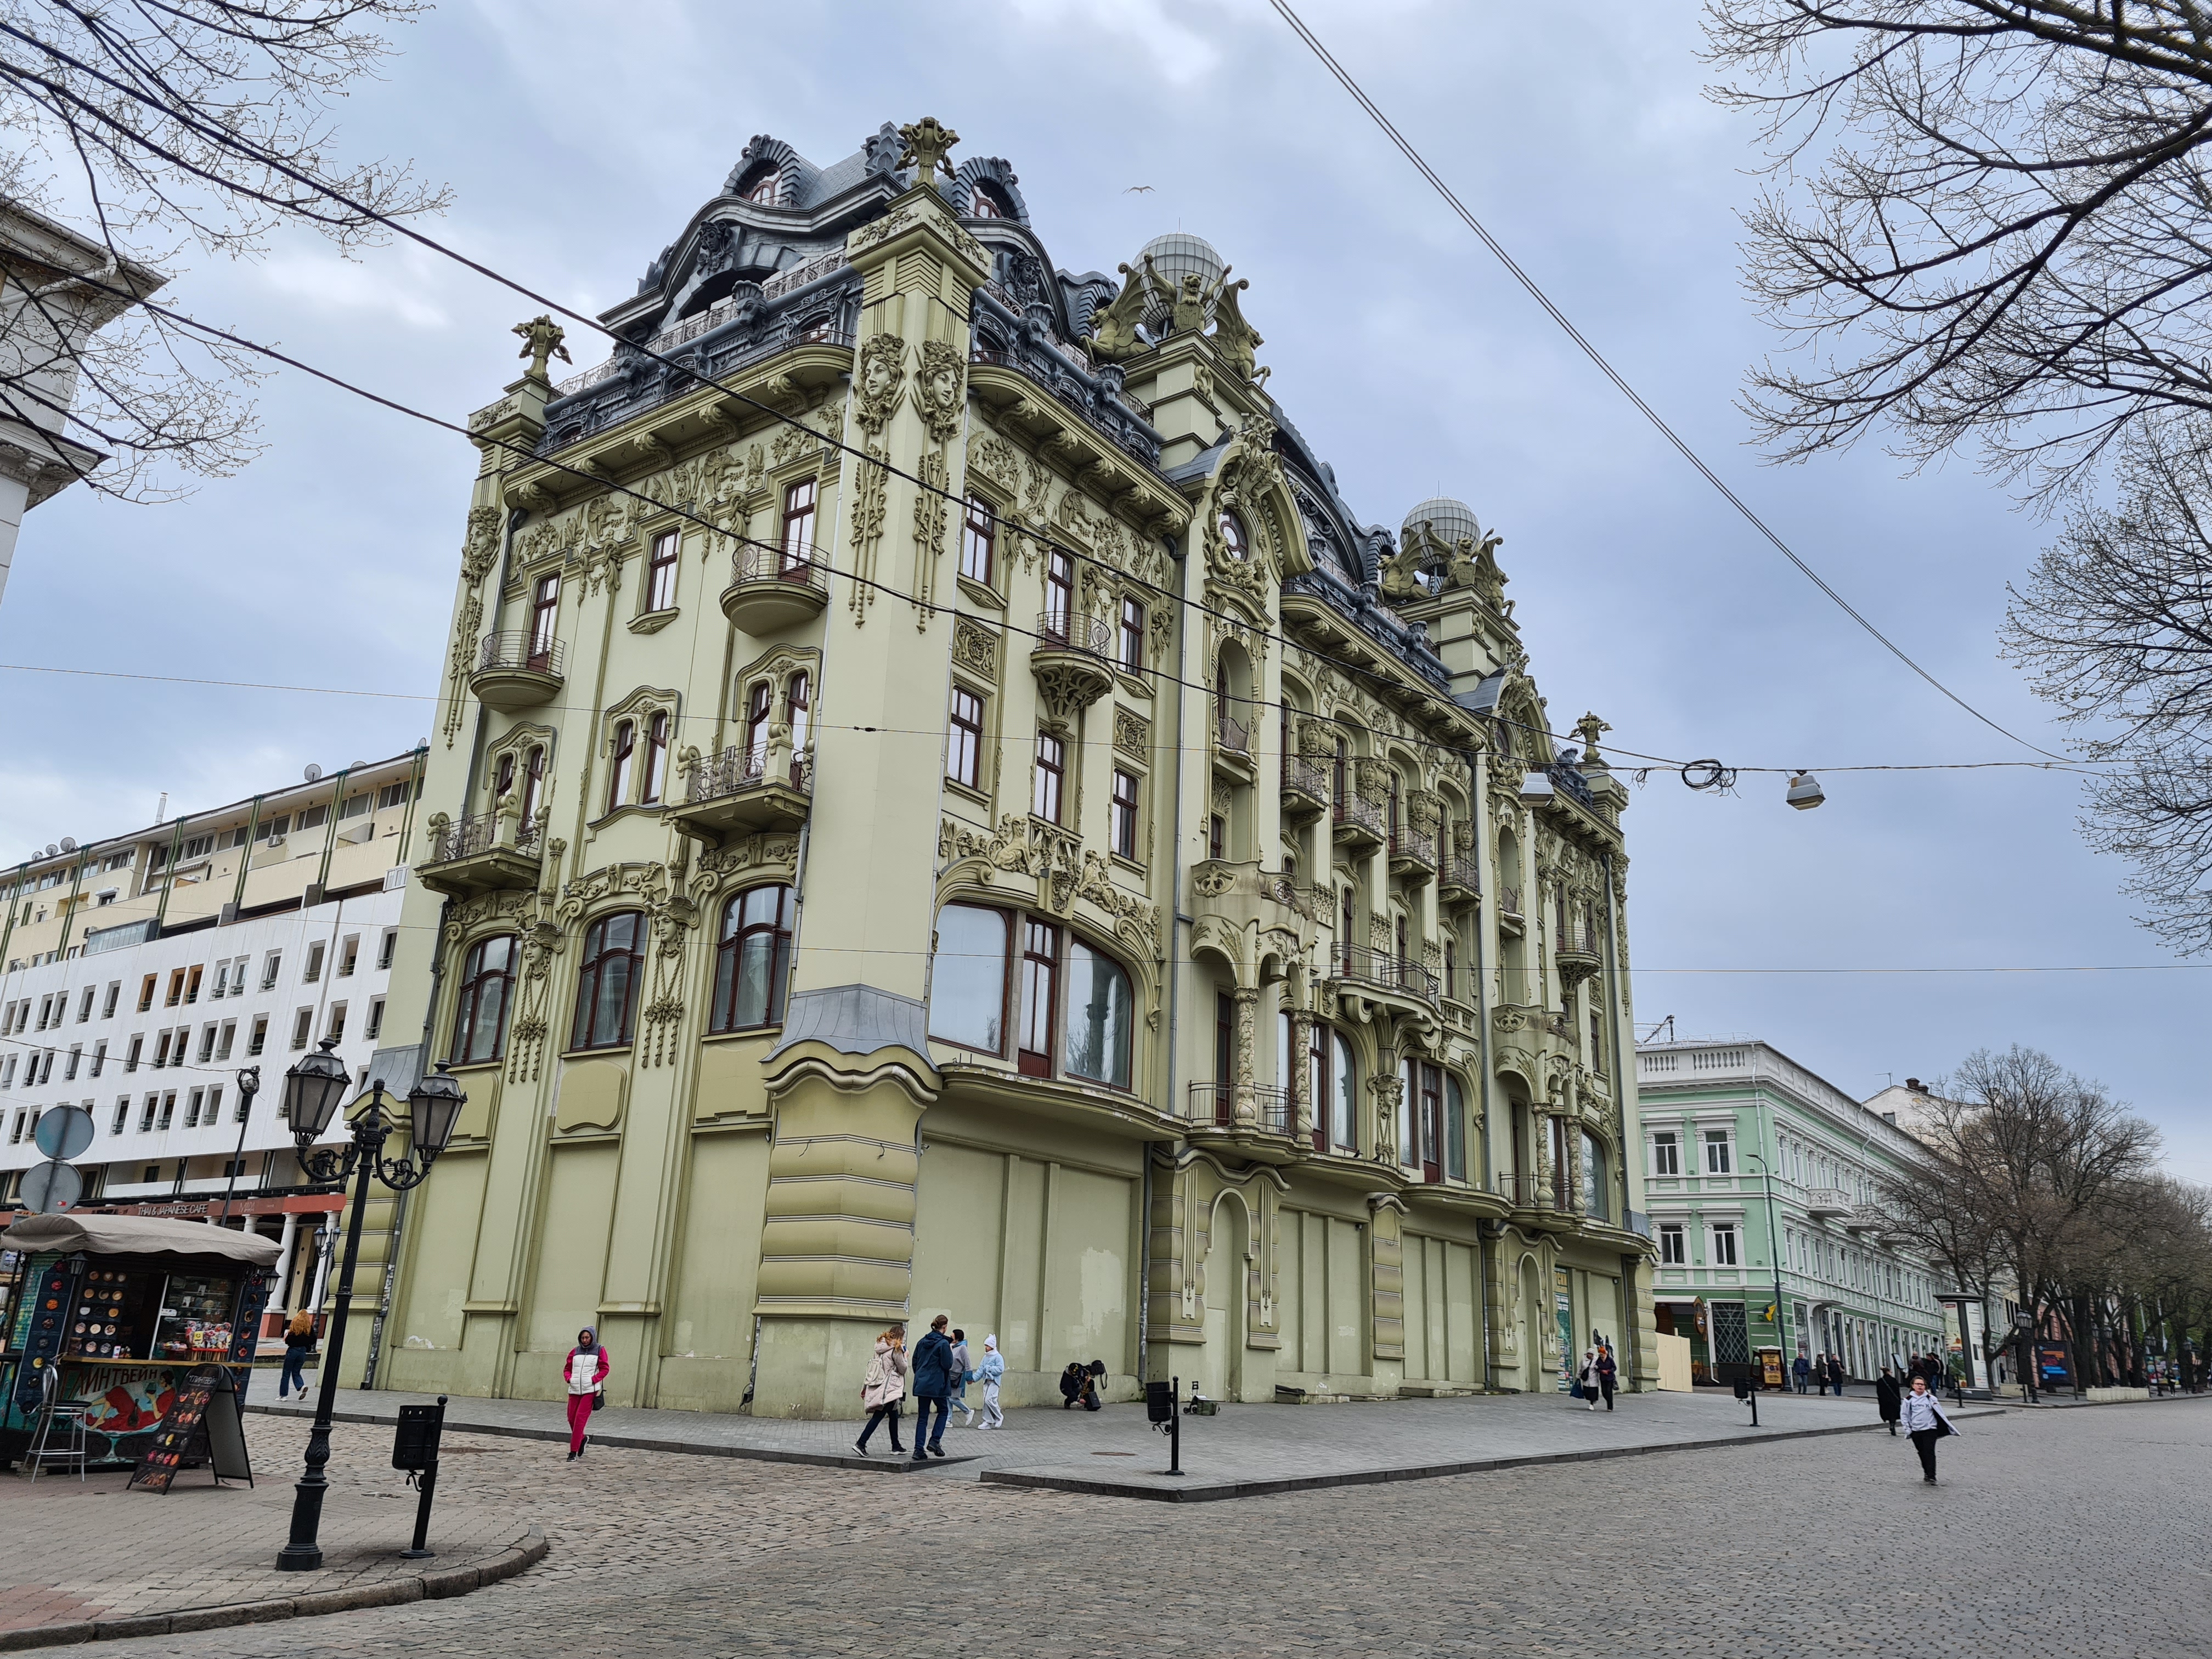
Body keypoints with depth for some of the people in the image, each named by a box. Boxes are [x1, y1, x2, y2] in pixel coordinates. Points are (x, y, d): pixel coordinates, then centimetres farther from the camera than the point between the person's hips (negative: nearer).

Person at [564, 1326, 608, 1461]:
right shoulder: (575, 1351, 11)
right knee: (572, 1418, 7)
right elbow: (567, 1369, 17)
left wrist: (593, 1380, -12)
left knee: (580, 1418, -10)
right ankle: (581, 1439, 36)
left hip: (590, 1390, -4)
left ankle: (573, 1452, -6)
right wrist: (570, 1378, -3)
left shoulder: (600, 1351, 2)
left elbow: (605, 1369, -1)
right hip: (575, 1389, 4)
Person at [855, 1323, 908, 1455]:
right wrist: (905, 1357, 11)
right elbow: (902, 1369, -6)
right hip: (889, 1388, -9)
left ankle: (896, 1446, 24)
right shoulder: (896, 1349, -12)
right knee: (878, 1416, -9)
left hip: (880, 1387, 9)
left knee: (894, 1415, 17)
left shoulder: (881, 1346, 11)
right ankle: (861, 1443, -15)